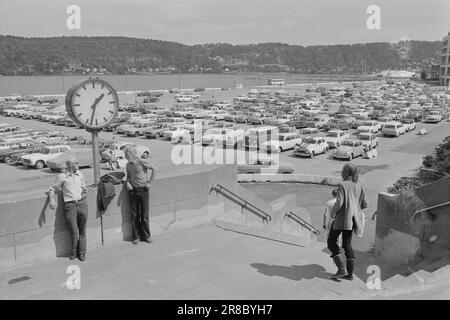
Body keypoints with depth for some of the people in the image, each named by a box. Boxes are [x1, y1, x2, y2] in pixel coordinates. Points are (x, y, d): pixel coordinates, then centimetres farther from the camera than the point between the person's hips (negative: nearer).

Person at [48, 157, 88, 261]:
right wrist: (52, 200, -9)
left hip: (82, 203, 4)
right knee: (74, 231, -5)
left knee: (82, 231, 5)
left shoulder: (80, 175, 14)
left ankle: (82, 252, 18)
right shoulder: (62, 176, 1)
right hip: (70, 205, -3)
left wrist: (85, 191, 6)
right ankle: (74, 252, 17)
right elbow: (52, 189, 6)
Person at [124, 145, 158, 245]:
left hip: (143, 190, -5)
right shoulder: (128, 165, 9)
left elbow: (154, 169, -11)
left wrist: (149, 182, -9)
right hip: (133, 191, 5)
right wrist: (127, 182, 1)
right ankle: (136, 236, 15)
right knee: (134, 215, 6)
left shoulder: (141, 161, -9)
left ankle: (146, 236, 13)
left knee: (144, 214, 2)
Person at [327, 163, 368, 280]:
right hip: (353, 219, 7)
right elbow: (364, 204, 7)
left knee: (331, 242, 7)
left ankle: (342, 269, -1)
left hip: (342, 217, -7)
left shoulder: (343, 185, -13)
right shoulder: (359, 186, 6)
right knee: (347, 245, 14)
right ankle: (350, 274, 14)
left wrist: (332, 213, -3)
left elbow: (339, 203, -20)